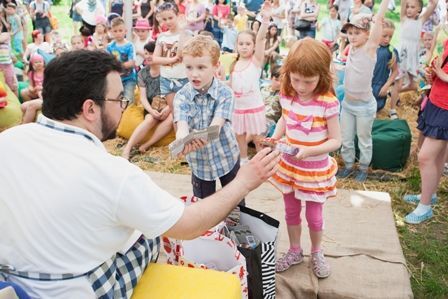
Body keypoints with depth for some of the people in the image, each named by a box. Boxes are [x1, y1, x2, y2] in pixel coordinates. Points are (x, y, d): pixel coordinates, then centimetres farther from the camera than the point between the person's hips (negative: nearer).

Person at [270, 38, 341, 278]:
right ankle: (295, 251, 42)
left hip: (316, 169, -4)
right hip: (288, 164, 4)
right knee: (291, 211, 19)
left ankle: (316, 253, 40)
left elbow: (335, 140, -17)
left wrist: (309, 151, -31)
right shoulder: (286, 95, -8)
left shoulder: (328, 103, -22)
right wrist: (274, 138, -6)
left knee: (314, 216, 12)